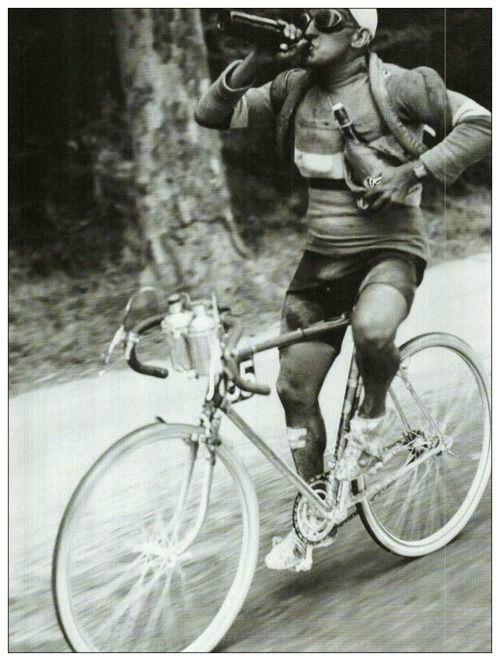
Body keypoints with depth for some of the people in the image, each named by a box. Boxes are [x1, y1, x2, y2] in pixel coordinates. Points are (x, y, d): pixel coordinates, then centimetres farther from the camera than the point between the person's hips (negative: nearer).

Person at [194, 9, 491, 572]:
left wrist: (413, 170, -20)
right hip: (321, 256, 5)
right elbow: (211, 114, 2)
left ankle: (371, 418, -3)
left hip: (388, 251, -5)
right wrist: (255, 61, -11)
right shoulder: (293, 90, 3)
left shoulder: (396, 86, -10)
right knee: (295, 387, 4)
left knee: (371, 329, -38)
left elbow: (480, 124, -11)